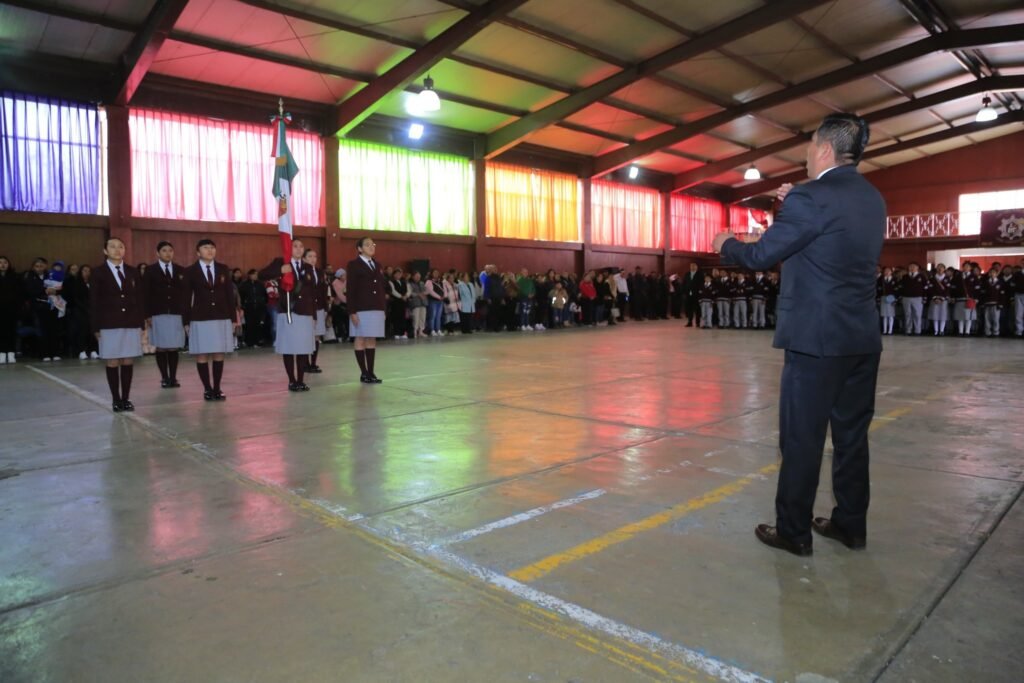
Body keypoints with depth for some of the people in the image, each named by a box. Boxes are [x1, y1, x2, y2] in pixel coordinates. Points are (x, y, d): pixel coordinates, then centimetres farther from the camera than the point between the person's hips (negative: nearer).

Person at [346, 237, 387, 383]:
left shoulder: (377, 264, 15)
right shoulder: (354, 264, -3)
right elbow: (351, 289, -8)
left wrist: (383, 307, 10)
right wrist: (352, 311, -14)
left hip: (377, 308, 6)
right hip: (361, 309, -6)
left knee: (372, 340, 7)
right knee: (361, 340, 0)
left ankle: (371, 372, 10)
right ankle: (363, 373, 4)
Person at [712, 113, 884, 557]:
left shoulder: (811, 197, -13)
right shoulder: (872, 199, 12)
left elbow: (760, 256, -9)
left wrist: (726, 244, 10)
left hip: (817, 338, -8)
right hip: (863, 337, 8)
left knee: (802, 437, 1)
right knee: (851, 434, 14)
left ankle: (793, 531, 10)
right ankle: (850, 524, 25)